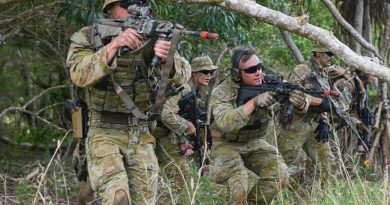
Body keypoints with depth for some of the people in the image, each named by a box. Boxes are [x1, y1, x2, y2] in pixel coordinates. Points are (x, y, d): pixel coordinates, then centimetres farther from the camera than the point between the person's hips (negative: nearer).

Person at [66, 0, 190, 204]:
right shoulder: (87, 37, -2)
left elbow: (179, 73, -8)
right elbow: (80, 75, -20)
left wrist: (167, 57, -32)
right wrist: (114, 45, -33)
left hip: (141, 136, 4)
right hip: (104, 135, -4)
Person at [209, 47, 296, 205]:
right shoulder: (222, 93, -20)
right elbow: (225, 123, -36)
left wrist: (300, 102, -42)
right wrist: (254, 102, -43)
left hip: (255, 144, 5)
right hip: (227, 146, -5)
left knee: (280, 177, -15)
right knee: (239, 189, -27)